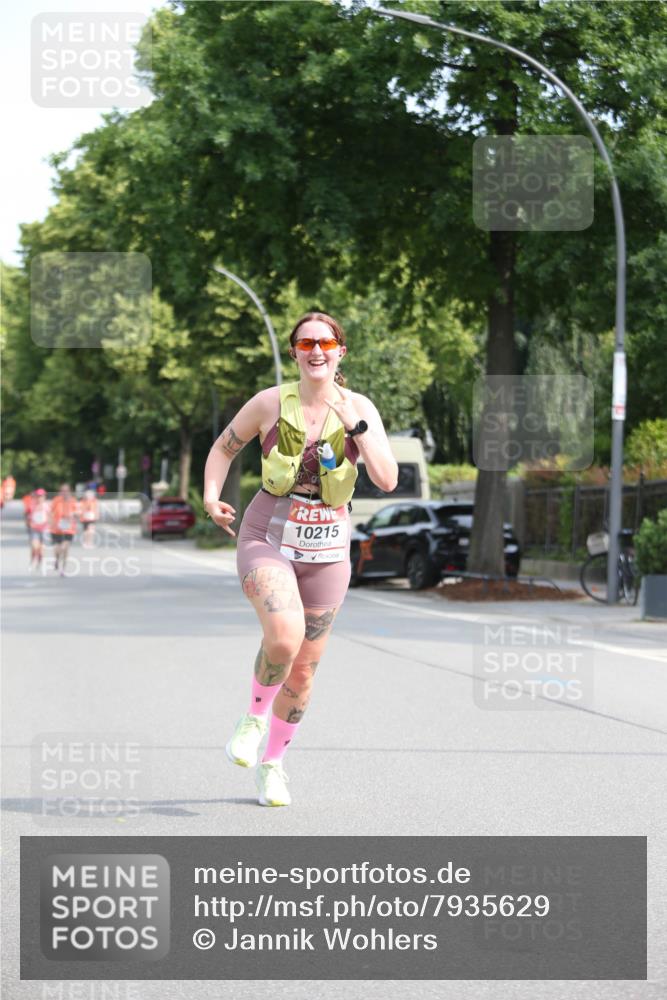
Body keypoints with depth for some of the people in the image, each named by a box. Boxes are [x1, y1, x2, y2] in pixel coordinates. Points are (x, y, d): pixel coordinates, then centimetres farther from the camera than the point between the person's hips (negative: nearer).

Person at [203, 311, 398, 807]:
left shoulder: (360, 409, -3)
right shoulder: (271, 402, -5)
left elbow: (388, 480, -12)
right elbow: (224, 448, 10)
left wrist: (356, 427, -22)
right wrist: (211, 496, -6)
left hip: (326, 551, 2)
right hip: (268, 539, -2)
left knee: (304, 672, 9)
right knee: (284, 635, -30)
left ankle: (272, 764, 31)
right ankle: (255, 715, 0)